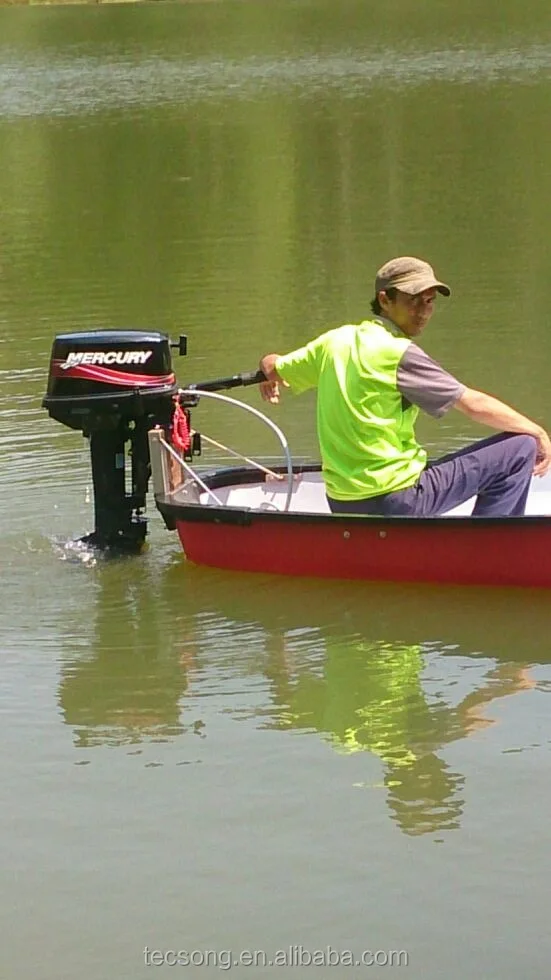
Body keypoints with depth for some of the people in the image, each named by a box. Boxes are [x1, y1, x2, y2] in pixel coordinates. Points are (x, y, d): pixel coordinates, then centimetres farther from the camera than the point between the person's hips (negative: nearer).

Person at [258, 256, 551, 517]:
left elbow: (272, 367, 19)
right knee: (520, 449, -4)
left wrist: (270, 370, 44)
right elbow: (474, 405, -11)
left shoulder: (334, 340, 5)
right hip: (397, 501, -8)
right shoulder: (399, 354, -14)